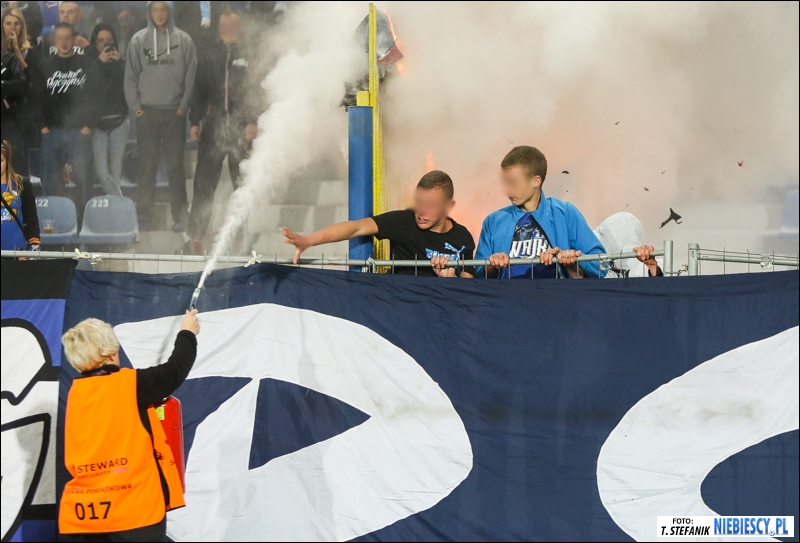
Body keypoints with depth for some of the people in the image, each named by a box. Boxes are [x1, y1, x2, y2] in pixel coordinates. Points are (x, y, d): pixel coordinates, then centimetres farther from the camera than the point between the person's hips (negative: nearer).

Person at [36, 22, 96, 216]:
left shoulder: (85, 64, 6)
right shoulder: (46, 66, 12)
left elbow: (93, 96, 0)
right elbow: (39, 97, 8)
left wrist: (88, 124, -9)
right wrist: (42, 125, -3)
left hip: (79, 130, -2)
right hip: (52, 131, 2)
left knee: (82, 177, -6)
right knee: (50, 178, -2)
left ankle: (83, 215, 2)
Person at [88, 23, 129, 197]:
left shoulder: (120, 63, 4)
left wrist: (118, 63, -15)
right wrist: (100, 63, -18)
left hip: (118, 122, 1)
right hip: (97, 122, -1)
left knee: (116, 172, 4)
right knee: (101, 172, -11)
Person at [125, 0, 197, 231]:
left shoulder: (183, 40, 4)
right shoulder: (138, 40, 5)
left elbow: (191, 76, 4)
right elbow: (131, 75, 6)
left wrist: (184, 105, -3)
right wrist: (135, 105, -1)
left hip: (175, 111, -1)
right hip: (147, 111, 1)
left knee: (175, 164, 1)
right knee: (147, 165, 3)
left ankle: (180, 216, 3)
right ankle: (144, 214, 6)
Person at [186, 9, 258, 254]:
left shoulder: (248, 57, 5)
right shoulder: (210, 58, 14)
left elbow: (257, 91, 1)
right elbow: (199, 93, 16)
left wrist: (252, 122, -10)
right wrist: (195, 122, 6)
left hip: (241, 130, -2)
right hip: (213, 129, 2)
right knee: (204, 183, -3)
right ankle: (195, 236, 0)